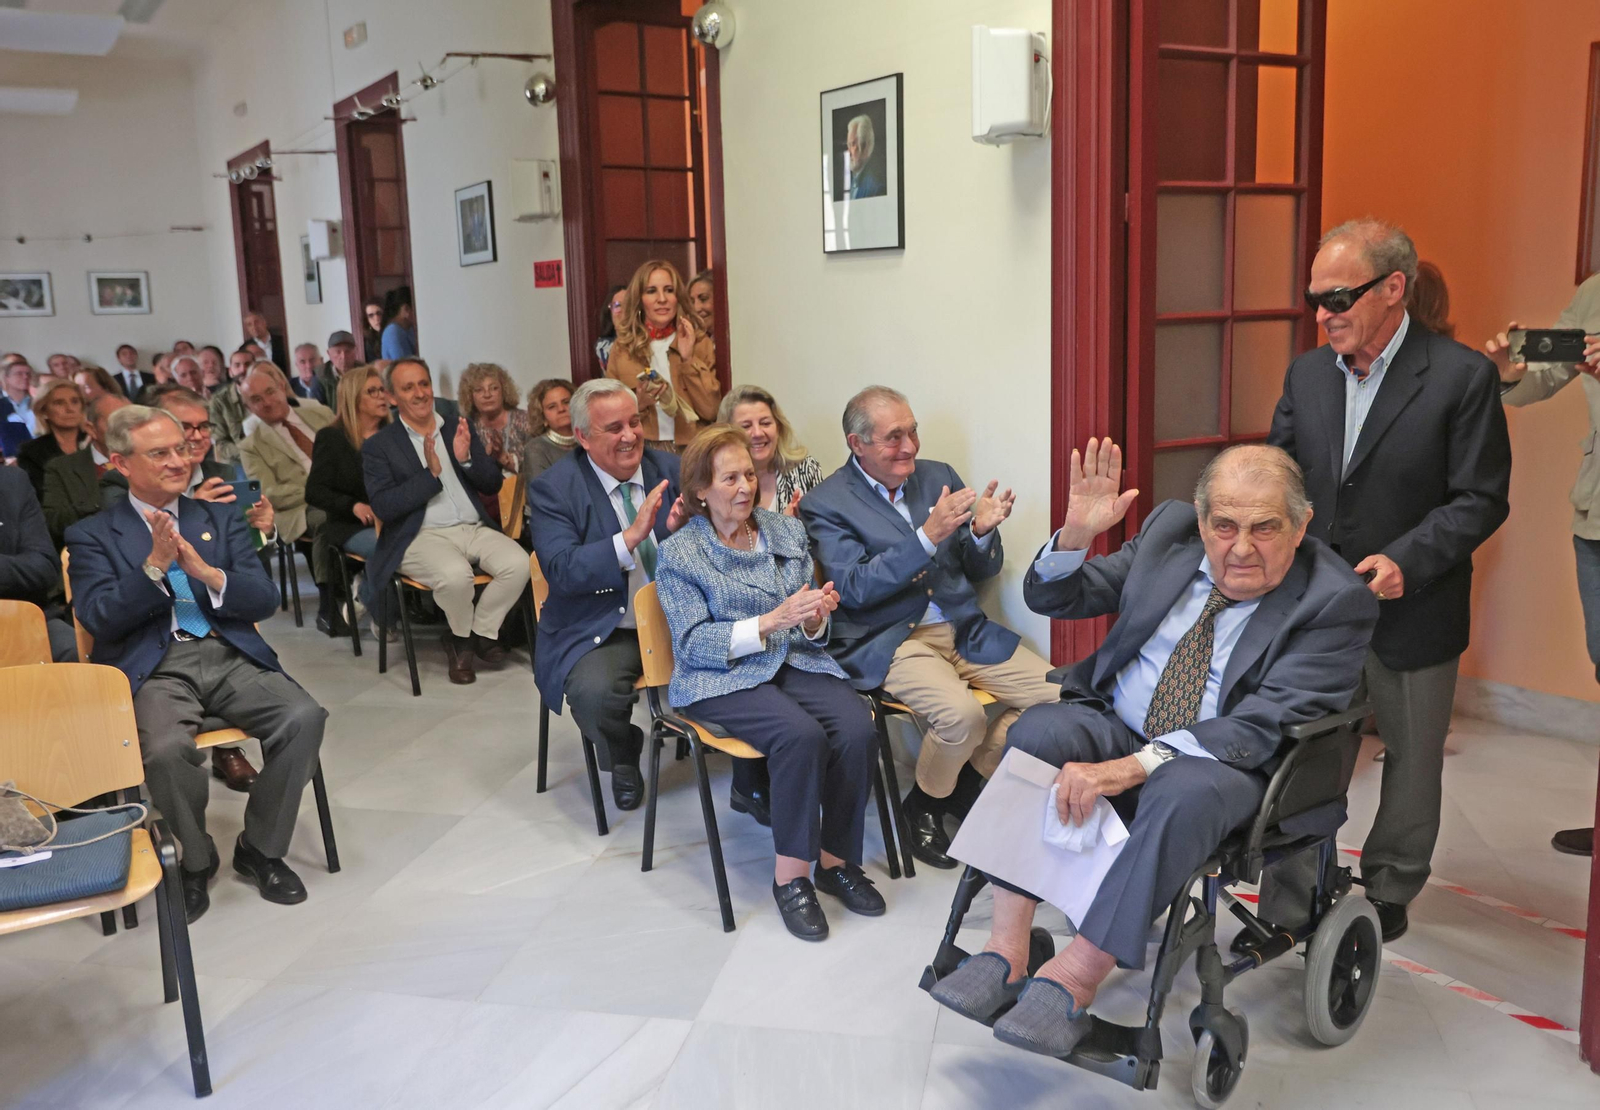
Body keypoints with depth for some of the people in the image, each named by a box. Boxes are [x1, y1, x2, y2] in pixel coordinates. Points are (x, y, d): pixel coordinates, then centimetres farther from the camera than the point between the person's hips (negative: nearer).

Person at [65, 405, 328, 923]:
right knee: (166, 749, -33)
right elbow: (99, 619, -3)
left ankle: (260, 848, -1)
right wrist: (154, 564, -15)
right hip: (154, 668, -3)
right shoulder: (93, 535, 10)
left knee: (305, 717, -24)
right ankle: (195, 861, -2)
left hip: (230, 655, 3)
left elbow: (264, 600, 7)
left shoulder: (221, 519, 17)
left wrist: (205, 571, -11)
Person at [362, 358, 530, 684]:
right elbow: (384, 507, -9)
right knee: (455, 574, -35)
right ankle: (460, 636, -2)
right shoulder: (378, 446, 4)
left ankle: (482, 632, 0)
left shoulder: (458, 428, 16)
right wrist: (430, 473, -17)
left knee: (518, 564, -25)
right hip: (422, 536, -4)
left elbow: (494, 484, 11)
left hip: (474, 528, 4)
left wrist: (467, 459, -9)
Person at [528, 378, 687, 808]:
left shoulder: (670, 469, 4)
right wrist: (632, 536, -30)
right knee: (594, 691, -32)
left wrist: (682, 530, -22)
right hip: (602, 629, -3)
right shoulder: (552, 489, -6)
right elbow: (561, 571, -18)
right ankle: (623, 761, 5)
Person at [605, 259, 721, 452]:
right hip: (641, 450, 0)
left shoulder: (698, 342, 5)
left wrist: (689, 359, -7)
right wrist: (638, 403, -9)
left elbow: (711, 411, -2)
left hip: (691, 449, 0)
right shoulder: (622, 348, 6)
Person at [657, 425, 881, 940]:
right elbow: (694, 643, -8)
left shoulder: (787, 531, 12)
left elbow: (809, 632, 15)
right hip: (722, 678, -4)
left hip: (795, 662, 4)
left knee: (859, 728, -25)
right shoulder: (678, 554, 0)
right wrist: (772, 621, -20)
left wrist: (816, 619, -11)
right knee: (802, 735, -32)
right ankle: (790, 876, -16)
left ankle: (836, 860, -6)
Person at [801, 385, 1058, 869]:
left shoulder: (940, 476, 11)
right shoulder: (825, 504, -4)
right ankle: (925, 805, 1)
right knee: (962, 714, -31)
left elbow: (981, 572, 12)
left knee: (1057, 694, -12)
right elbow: (854, 588, -16)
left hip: (963, 630, 6)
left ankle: (970, 779, 11)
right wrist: (927, 536, -25)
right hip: (890, 643, -6)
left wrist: (981, 532, -12)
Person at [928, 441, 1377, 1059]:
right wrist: (1076, 533, -15)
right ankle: (1006, 949, -27)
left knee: (1184, 793, -38)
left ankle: (1074, 979, -30)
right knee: (1039, 730, -27)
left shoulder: (1337, 602, -12)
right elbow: (1048, 599, 8)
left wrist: (1132, 767, -31)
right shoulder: (1170, 529, 2)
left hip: (1226, 766, -4)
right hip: (1114, 725, 4)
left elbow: (1261, 728, -21)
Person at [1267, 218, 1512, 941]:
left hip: (1411, 612, -3)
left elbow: (1480, 500, -12)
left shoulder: (1463, 376, -12)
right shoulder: (1306, 373, 4)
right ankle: (1287, 910, 18)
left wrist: (1406, 561, -24)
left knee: (1412, 761, 16)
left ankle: (1388, 894, 36)